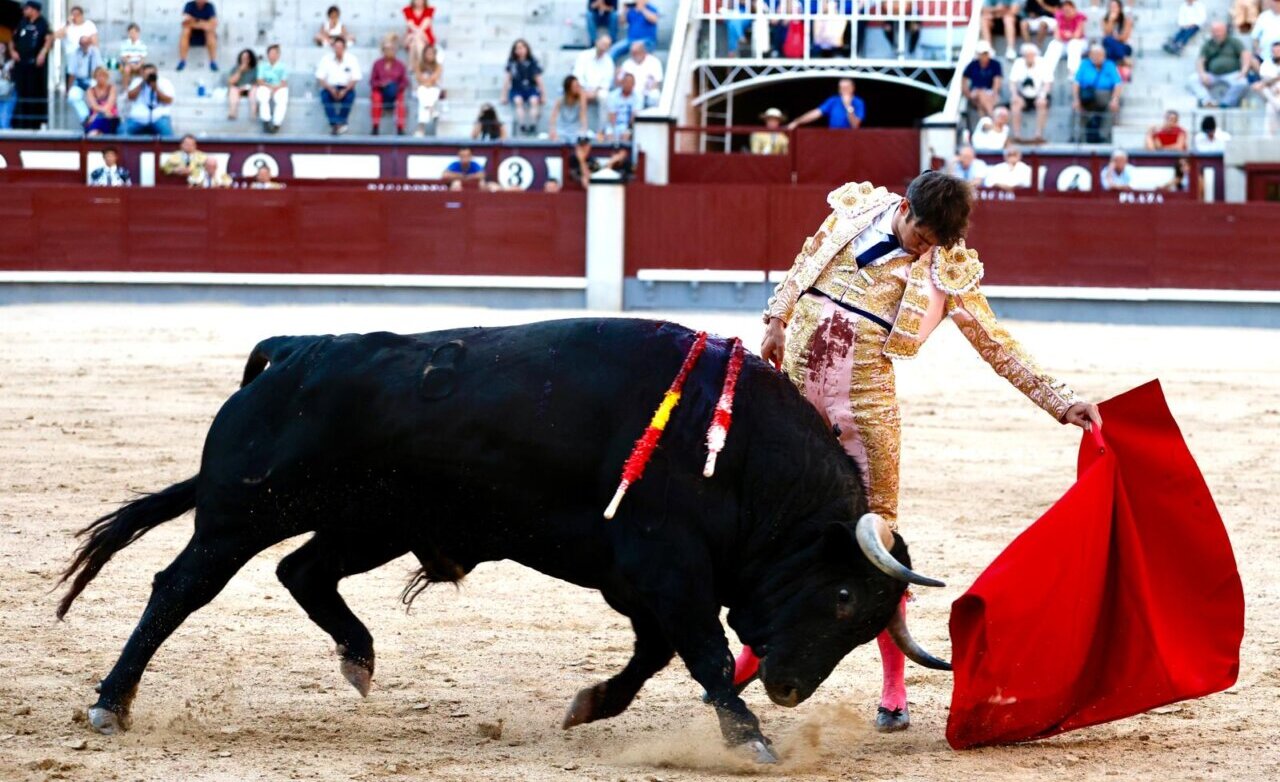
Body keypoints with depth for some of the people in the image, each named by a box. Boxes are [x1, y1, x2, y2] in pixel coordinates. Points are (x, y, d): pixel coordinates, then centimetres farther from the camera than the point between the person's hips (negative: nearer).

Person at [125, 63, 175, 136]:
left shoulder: (165, 83, 9)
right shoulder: (137, 81, 15)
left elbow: (168, 101, -3)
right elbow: (131, 97, 0)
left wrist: (155, 88, -12)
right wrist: (142, 82, -6)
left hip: (159, 118, -1)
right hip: (138, 117, 1)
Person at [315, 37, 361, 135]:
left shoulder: (352, 59, -3)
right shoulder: (326, 59, -1)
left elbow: (355, 78, -6)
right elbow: (320, 77, -5)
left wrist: (345, 90, -22)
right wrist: (331, 89, -21)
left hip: (346, 87, 0)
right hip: (330, 86, 1)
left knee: (350, 96, -34)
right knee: (325, 95, -33)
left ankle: (341, 123, -27)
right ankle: (333, 123, -34)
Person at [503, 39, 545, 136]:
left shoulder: (533, 63, 0)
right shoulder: (512, 63, 0)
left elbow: (538, 80, 1)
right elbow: (507, 79, -1)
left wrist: (543, 95, -3)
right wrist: (504, 96, -4)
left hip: (531, 89, 0)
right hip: (516, 90, 0)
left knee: (534, 101, -33)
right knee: (518, 101, -33)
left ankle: (532, 125, -45)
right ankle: (521, 125, -47)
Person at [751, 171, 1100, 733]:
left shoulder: (946, 272, -4)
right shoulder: (855, 213, 2)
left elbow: (997, 345, -1)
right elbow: (803, 266, 17)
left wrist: (1061, 401, -5)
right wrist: (777, 323, 14)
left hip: (864, 403, -2)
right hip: (795, 385, 2)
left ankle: (893, 688, 1)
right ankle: (755, 650, 25)